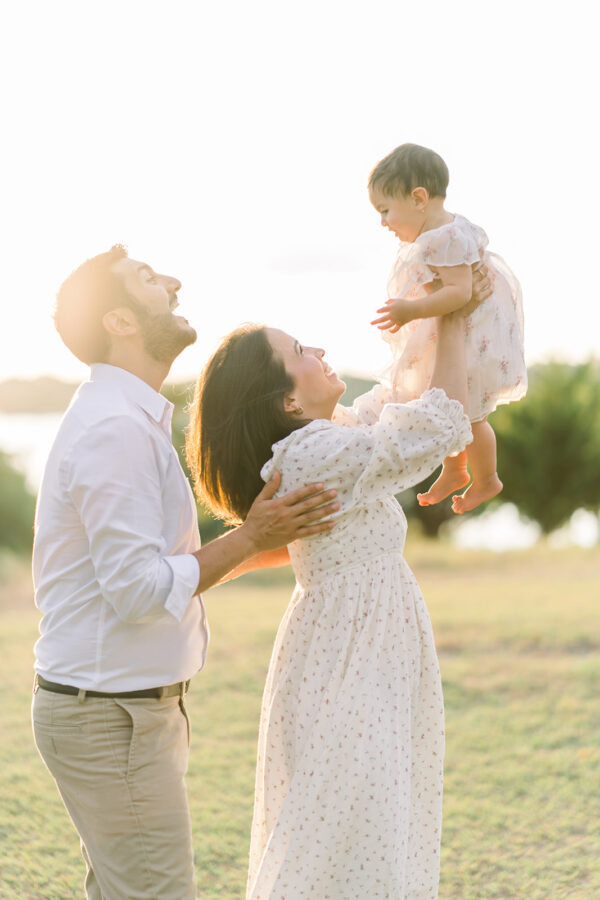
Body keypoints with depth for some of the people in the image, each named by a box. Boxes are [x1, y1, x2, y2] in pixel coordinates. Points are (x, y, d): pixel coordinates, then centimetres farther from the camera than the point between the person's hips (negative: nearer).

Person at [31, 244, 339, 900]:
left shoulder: (129, 420, 13)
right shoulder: (116, 429, -20)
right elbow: (141, 590, -25)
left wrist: (273, 545, 13)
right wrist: (250, 538, -17)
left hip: (120, 705, 10)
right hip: (113, 718, -10)